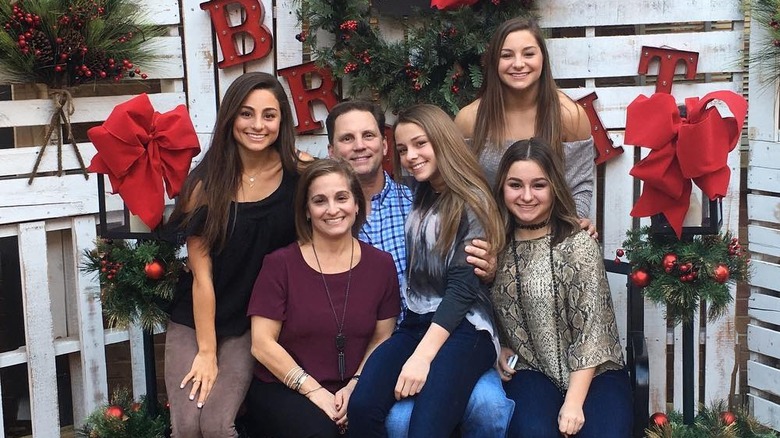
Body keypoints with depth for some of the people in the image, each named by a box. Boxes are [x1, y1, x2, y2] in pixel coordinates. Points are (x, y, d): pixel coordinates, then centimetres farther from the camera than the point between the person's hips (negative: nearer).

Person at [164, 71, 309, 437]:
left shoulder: (299, 176, -8)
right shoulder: (206, 181, -10)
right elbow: (201, 273, -10)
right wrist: (206, 351, -12)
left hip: (251, 325, 0)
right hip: (193, 321, 0)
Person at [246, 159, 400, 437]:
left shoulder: (381, 264, 5)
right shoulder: (280, 264, -4)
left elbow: (382, 338, 6)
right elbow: (262, 344, -5)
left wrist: (355, 386, -11)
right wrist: (314, 390, -13)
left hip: (352, 393, 2)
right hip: (283, 390, -2)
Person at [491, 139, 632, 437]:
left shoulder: (578, 245, -10)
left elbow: (591, 327, -14)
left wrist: (574, 402, -20)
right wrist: (498, 349, 0)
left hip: (591, 372, -2)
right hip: (530, 369, 2)